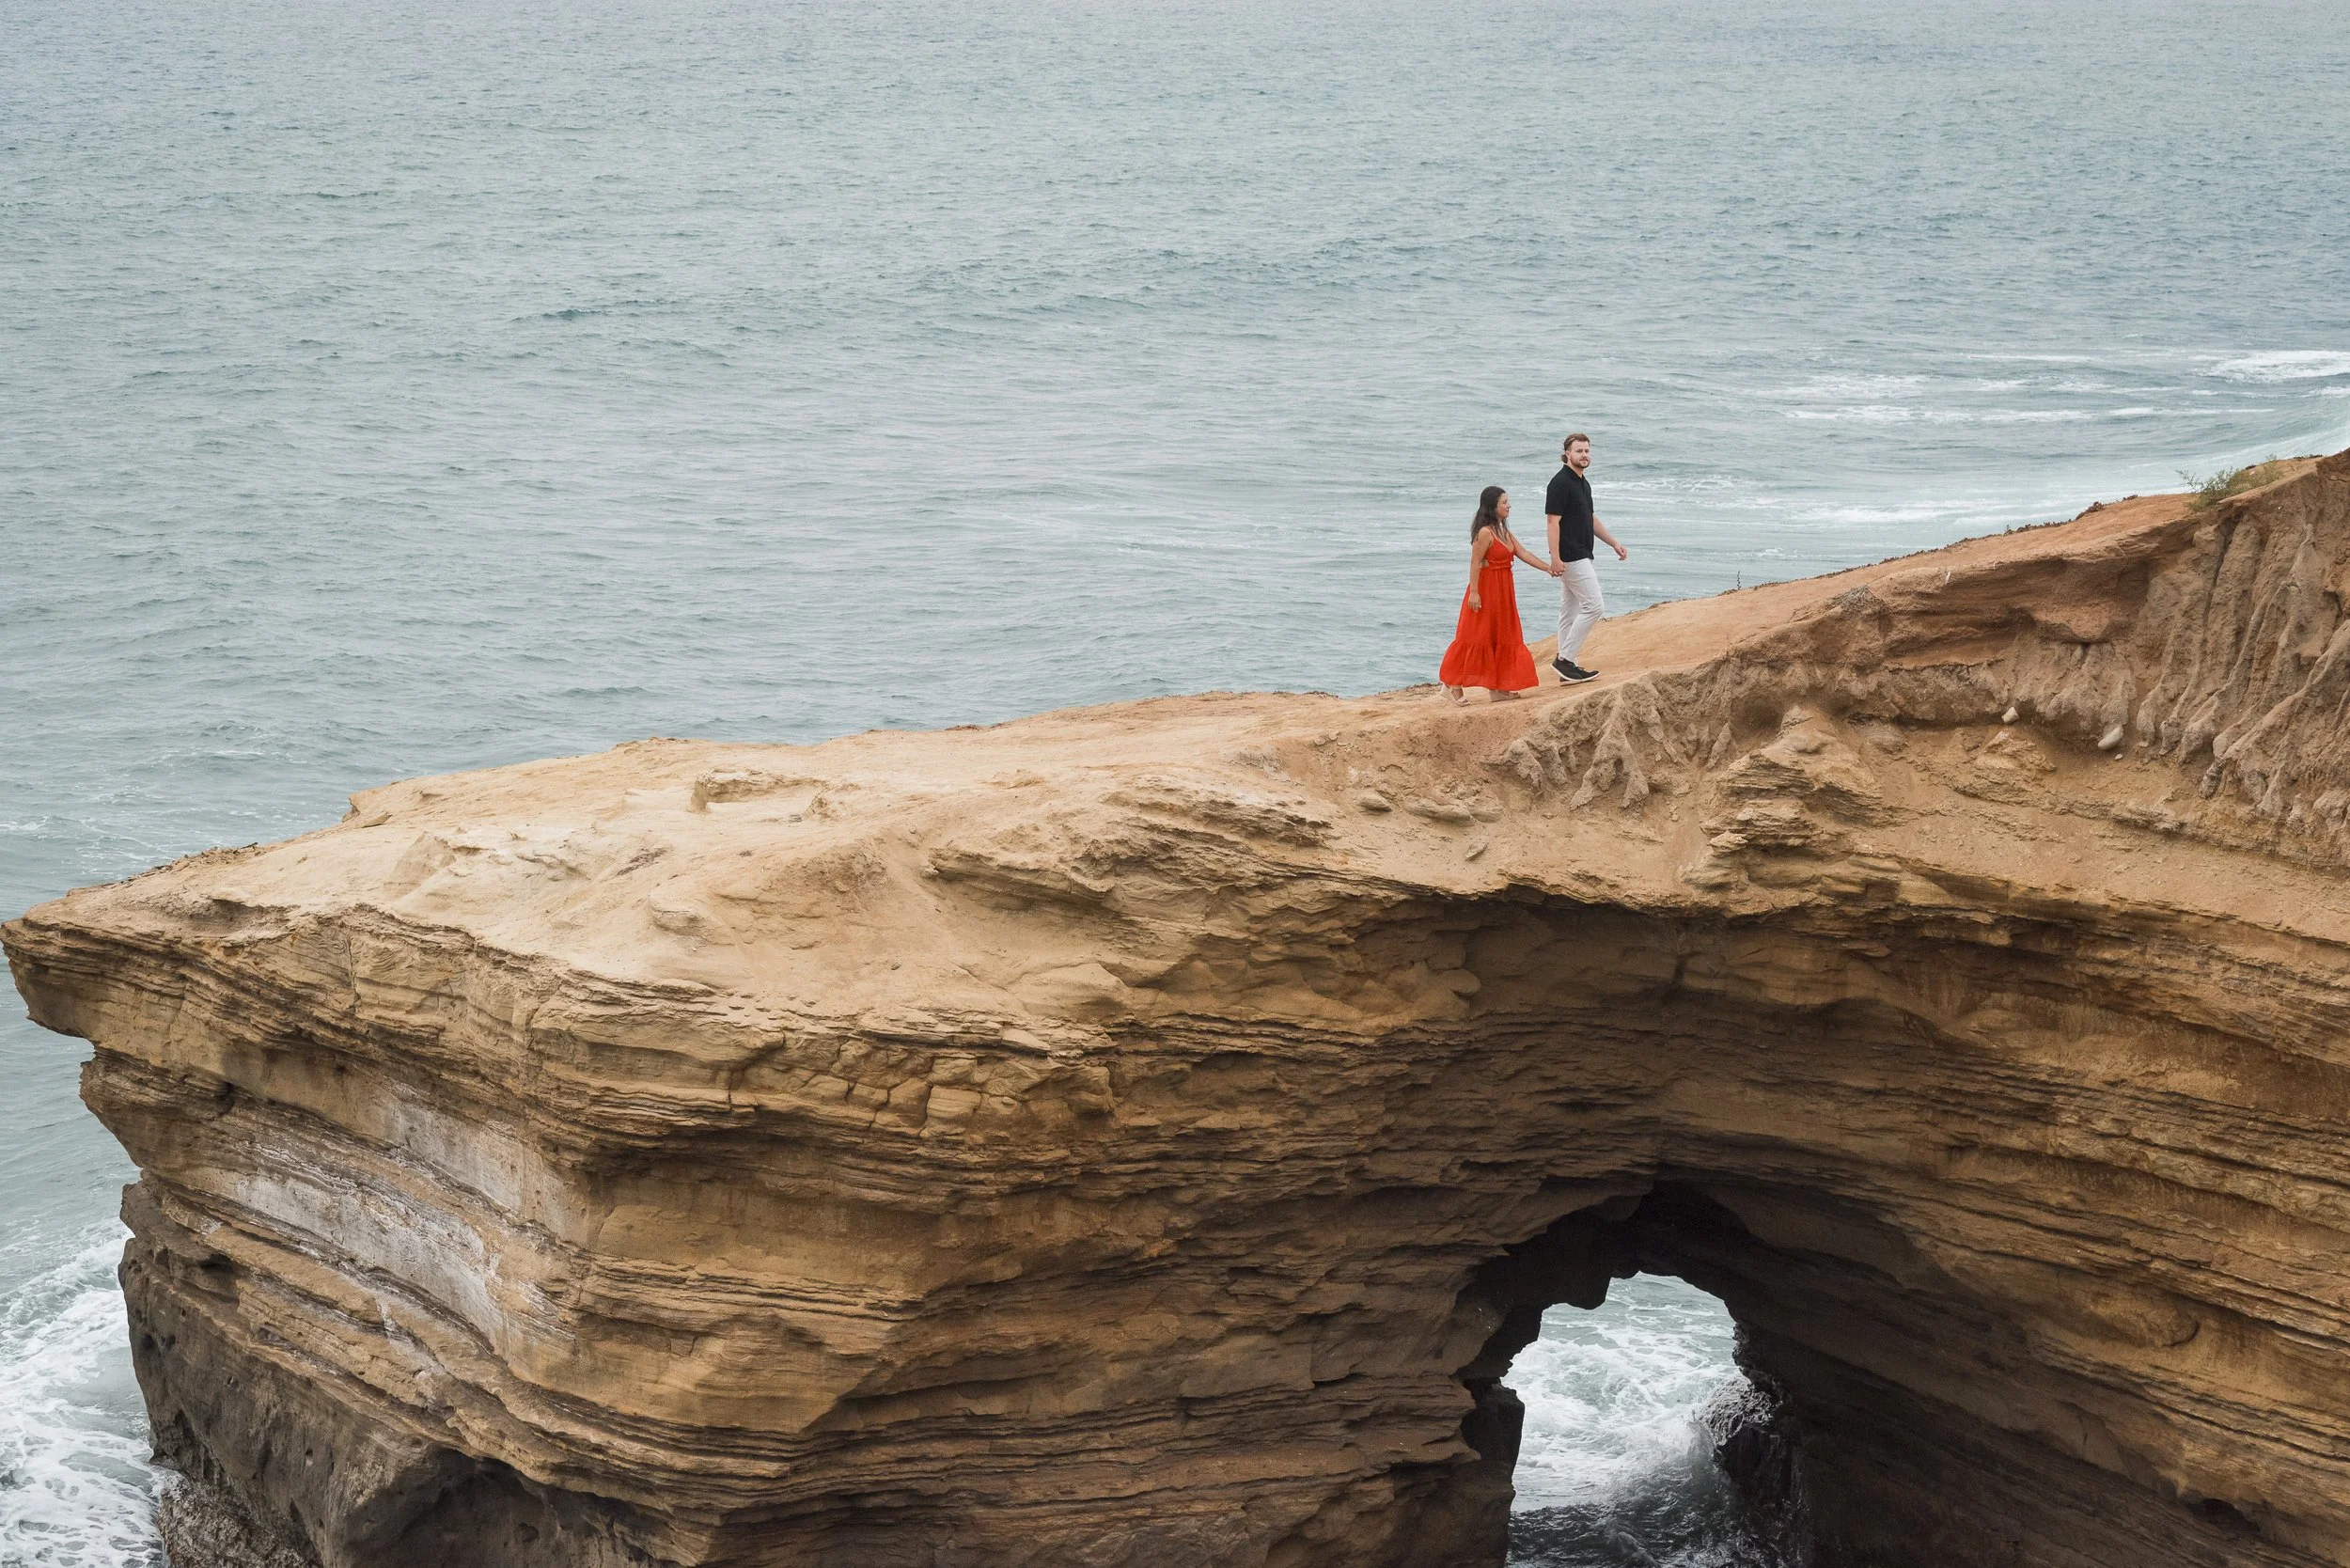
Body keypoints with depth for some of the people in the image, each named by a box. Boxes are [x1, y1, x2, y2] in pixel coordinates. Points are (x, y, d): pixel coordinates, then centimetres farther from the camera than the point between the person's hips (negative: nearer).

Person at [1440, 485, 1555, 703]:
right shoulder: (1484, 533, -17)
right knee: (1477, 638, -5)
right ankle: (1452, 685, 2)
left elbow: (1523, 553, 11)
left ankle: (1498, 688, 18)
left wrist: (1549, 568, 6)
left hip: (1503, 591, 9)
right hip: (1486, 589, -9)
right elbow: (1475, 563, -20)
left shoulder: (1504, 532, 11)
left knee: (1502, 638, 12)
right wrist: (1474, 592, -23)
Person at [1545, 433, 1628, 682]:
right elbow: (1553, 521, -19)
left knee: (1570, 611, 11)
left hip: (1581, 557, 10)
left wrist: (1614, 543, 25)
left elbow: (1591, 519, 26)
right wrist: (1555, 558, -24)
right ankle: (1565, 659, -9)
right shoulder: (1560, 482, -14)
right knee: (1594, 606, -12)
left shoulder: (1583, 483, 16)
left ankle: (1566, 663, 14)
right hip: (1571, 558, -10)